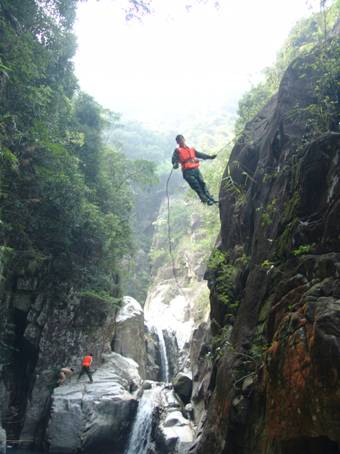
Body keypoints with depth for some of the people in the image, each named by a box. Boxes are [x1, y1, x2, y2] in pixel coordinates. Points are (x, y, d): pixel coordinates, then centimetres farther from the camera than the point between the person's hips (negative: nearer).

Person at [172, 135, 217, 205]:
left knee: (202, 183, -3)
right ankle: (205, 199, -14)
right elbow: (174, 159, -8)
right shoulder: (178, 151, 8)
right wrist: (175, 164, -31)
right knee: (196, 186, -12)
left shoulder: (191, 149, 24)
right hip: (187, 172, -5)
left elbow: (200, 154, 29)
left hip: (196, 169, 5)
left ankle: (210, 198, -2)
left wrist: (210, 157, 25)